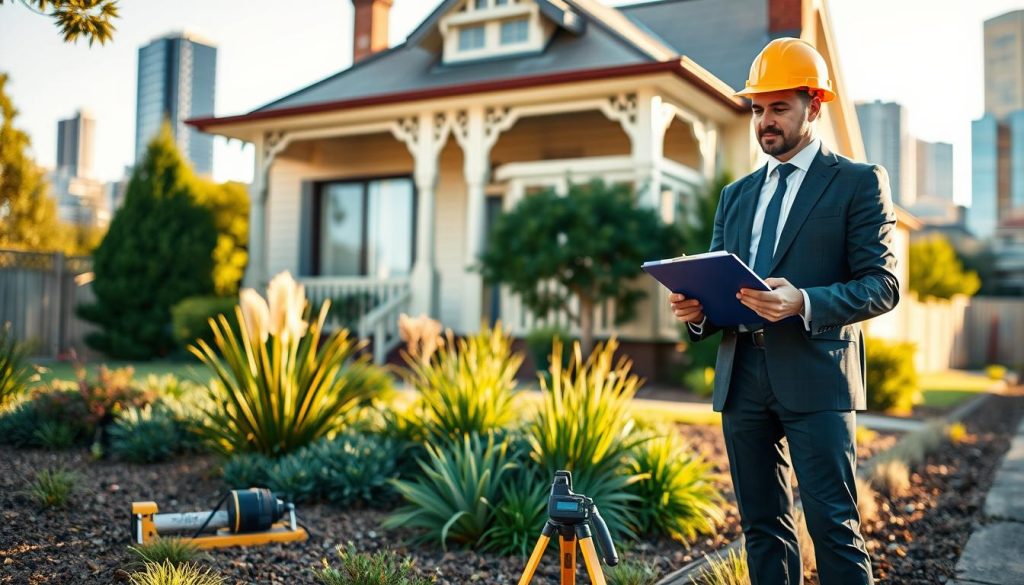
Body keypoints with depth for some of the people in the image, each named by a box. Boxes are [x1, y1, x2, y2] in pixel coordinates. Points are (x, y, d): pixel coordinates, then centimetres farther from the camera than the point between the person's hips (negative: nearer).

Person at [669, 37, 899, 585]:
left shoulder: (859, 182, 2)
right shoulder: (736, 195, 19)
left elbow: (882, 285, -5)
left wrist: (804, 303, -22)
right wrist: (698, 309, -3)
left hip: (816, 377, -5)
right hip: (742, 377, 6)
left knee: (832, 524, -7)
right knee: (762, 527, 11)